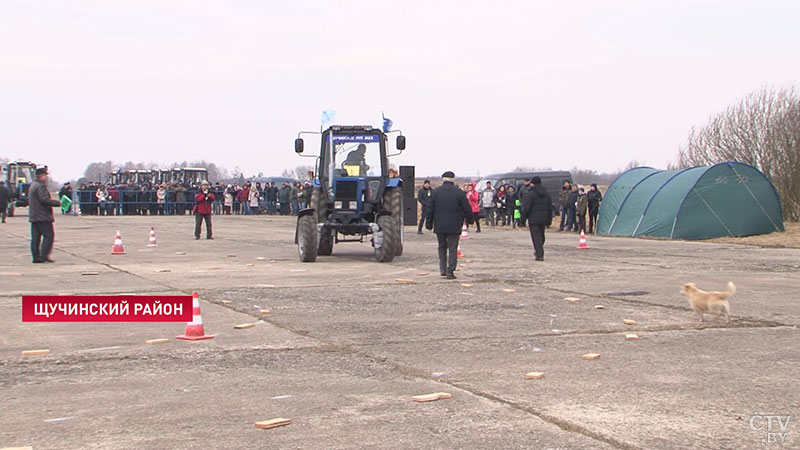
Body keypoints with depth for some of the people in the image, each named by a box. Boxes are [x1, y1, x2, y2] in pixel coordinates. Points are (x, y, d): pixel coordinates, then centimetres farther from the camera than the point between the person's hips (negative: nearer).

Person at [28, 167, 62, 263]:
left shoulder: (33, 185, 17)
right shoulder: (41, 186, -14)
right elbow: (45, 200, -22)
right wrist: (58, 202, -11)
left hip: (33, 216, 10)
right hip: (43, 216, -10)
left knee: (35, 237, 7)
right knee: (49, 235, -5)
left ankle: (36, 257, 7)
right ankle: (44, 256, -9)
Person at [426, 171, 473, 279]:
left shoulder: (435, 192, 1)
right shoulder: (459, 192, -6)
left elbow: (430, 209, 4)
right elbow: (467, 209, -2)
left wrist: (429, 224, 11)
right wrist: (469, 219, 16)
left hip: (439, 226, 2)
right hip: (454, 226, -2)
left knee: (442, 247, 17)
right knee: (452, 248, 2)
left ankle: (443, 269, 13)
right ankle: (450, 271, -2)